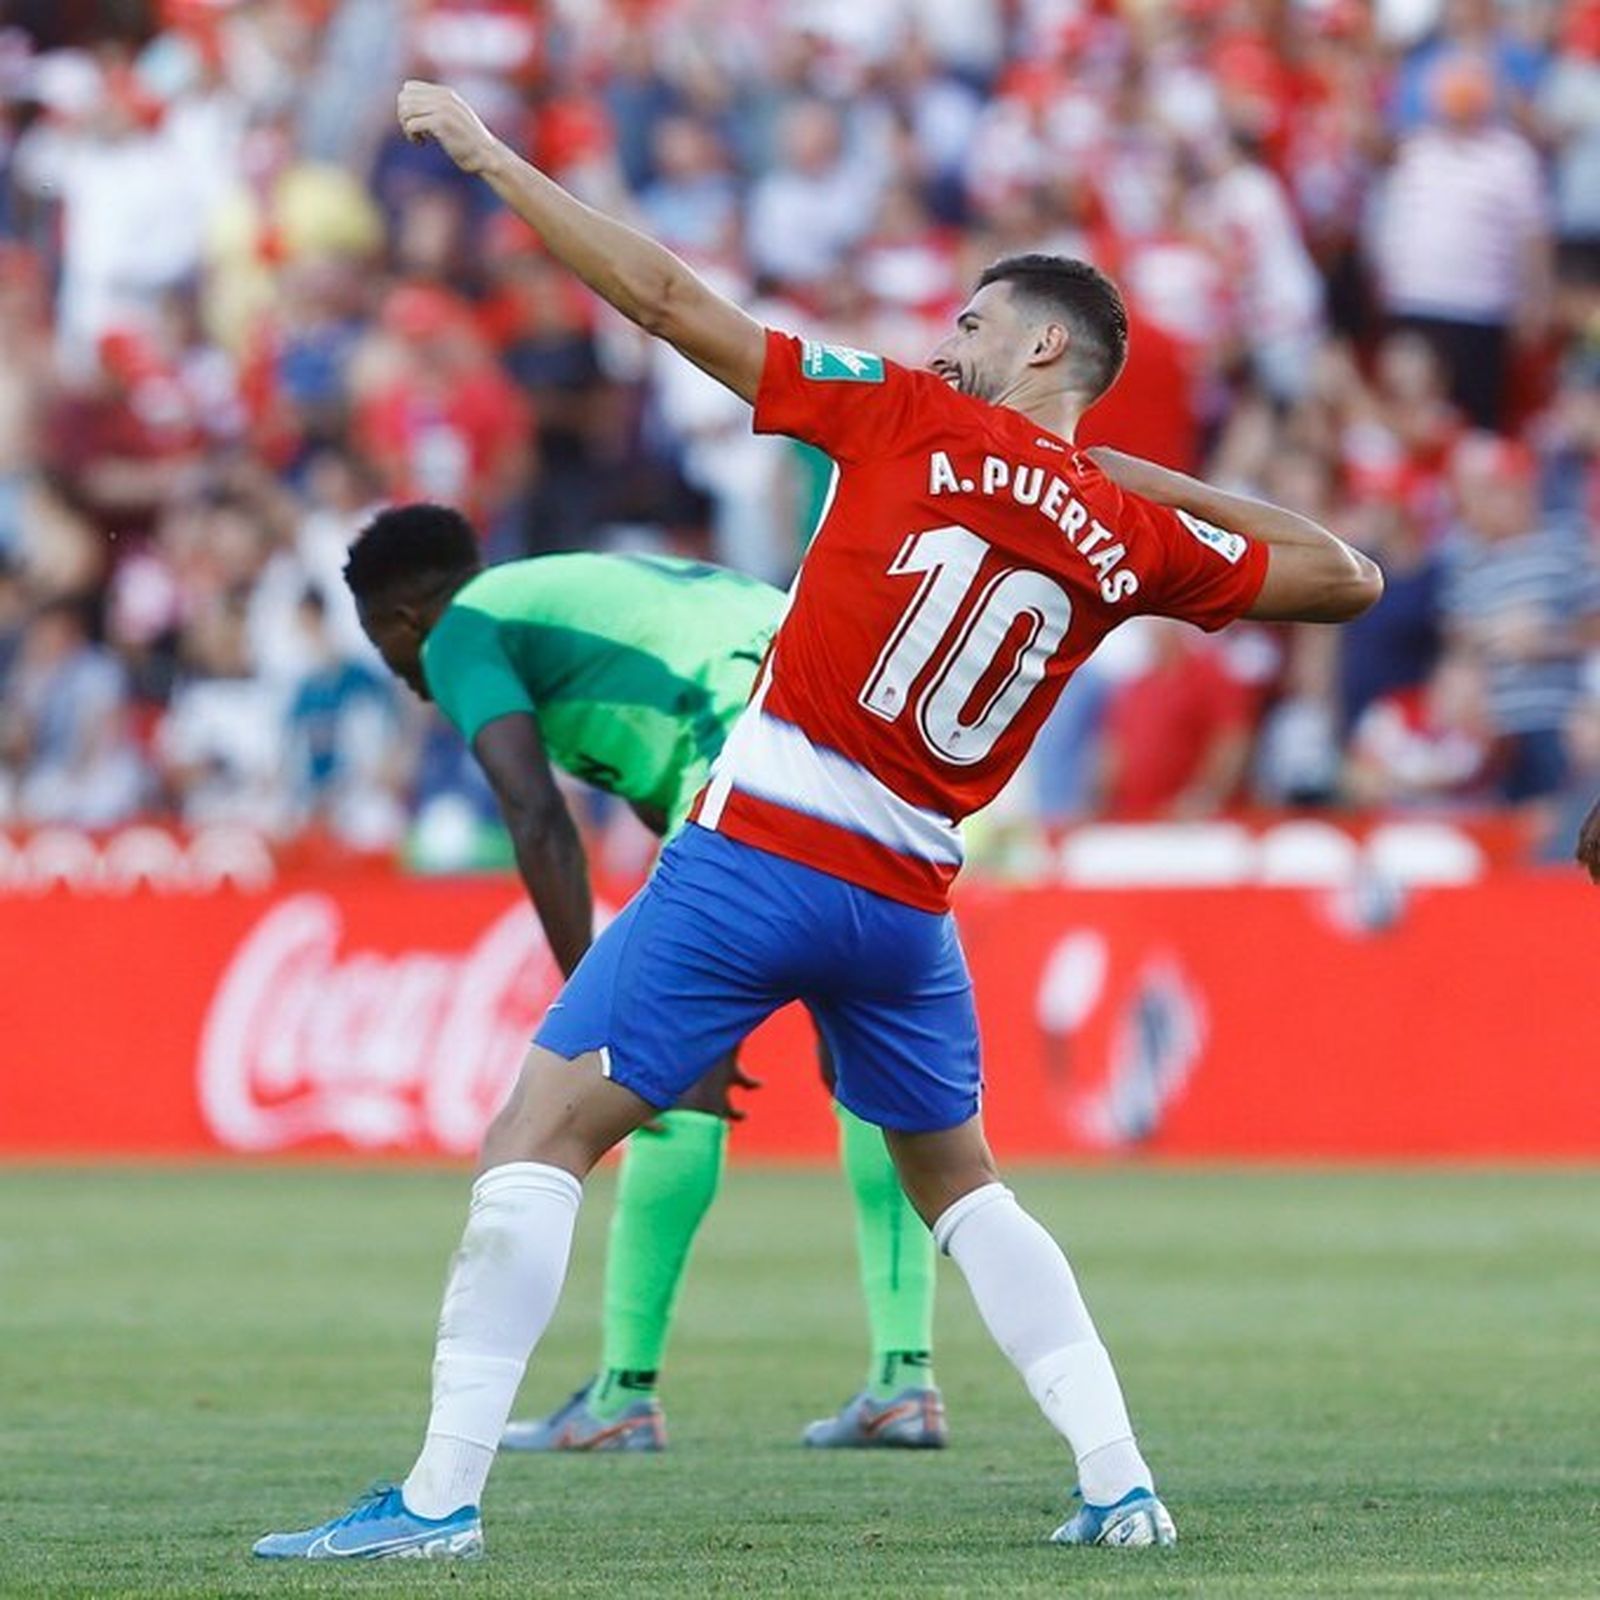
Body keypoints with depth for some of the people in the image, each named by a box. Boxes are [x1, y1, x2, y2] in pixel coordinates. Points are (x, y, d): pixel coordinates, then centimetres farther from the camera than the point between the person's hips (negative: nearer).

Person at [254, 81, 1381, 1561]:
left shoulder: (910, 421, -4)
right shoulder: (1137, 535, 5)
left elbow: (670, 302, -4)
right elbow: (1343, 578, 16)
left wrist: (490, 158, 3)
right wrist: (1160, 478, 15)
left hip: (755, 850, -5)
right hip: (908, 898, 5)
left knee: (540, 1137, -2)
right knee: (958, 1177, 24)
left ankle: (442, 1494, -10)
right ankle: (1121, 1484, 14)